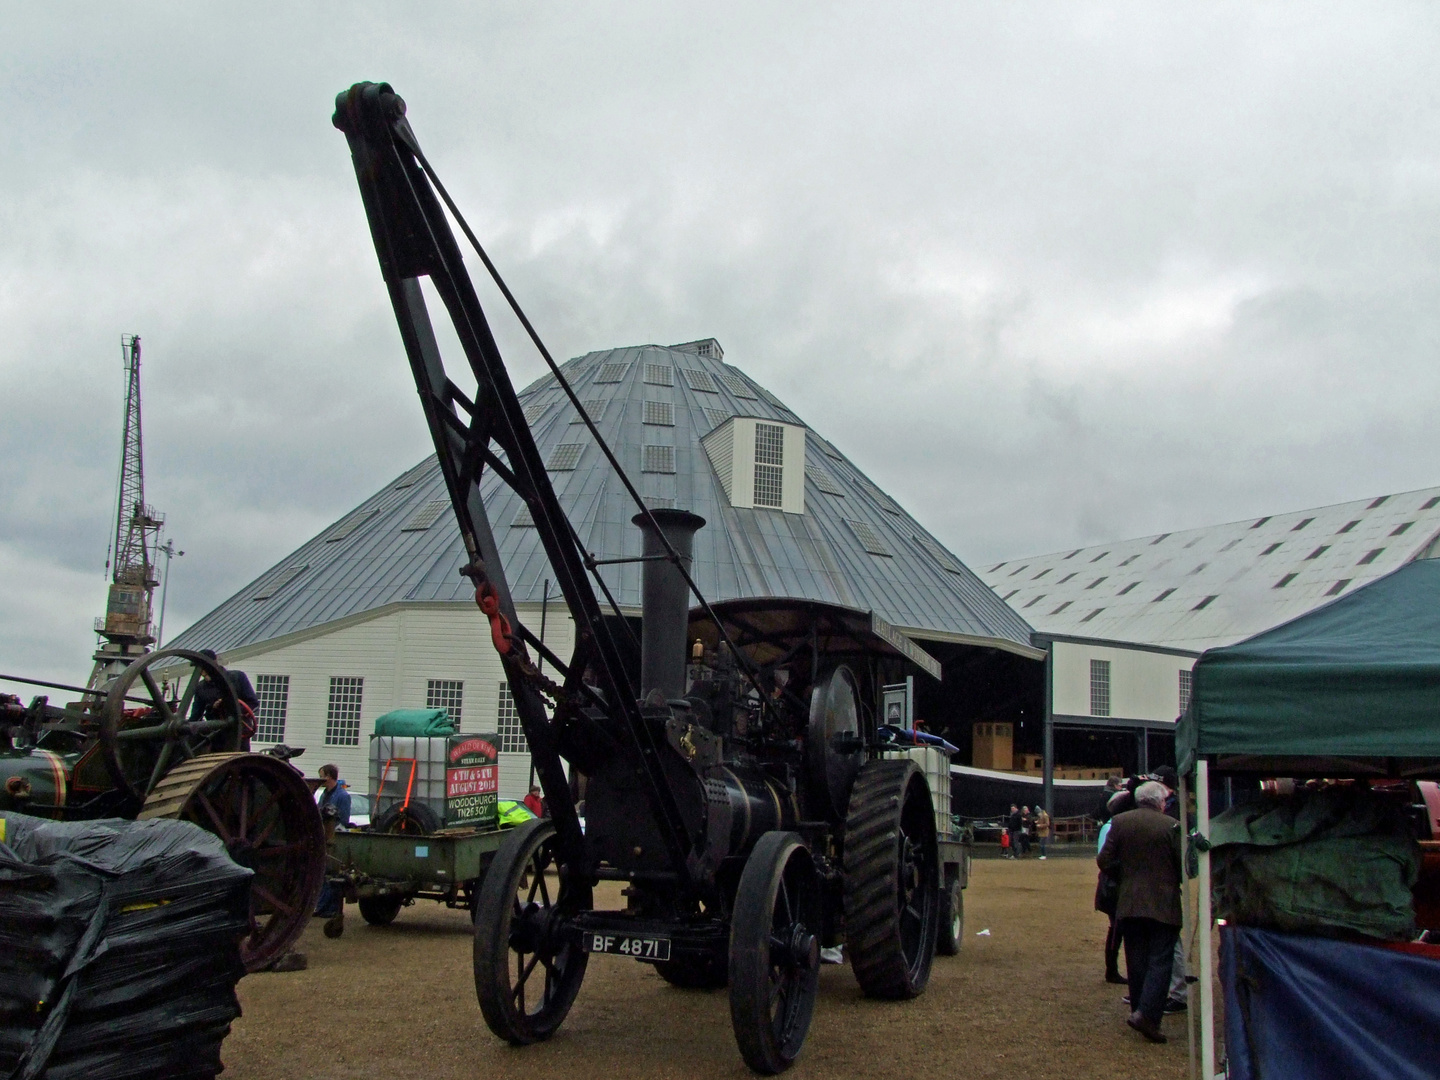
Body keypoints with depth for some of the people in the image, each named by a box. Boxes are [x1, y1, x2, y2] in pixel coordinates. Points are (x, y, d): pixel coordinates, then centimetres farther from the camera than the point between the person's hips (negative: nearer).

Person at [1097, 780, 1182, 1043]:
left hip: (1129, 904, 4)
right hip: (1163, 906, -4)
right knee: (1160, 960, -1)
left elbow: (1104, 861, -1)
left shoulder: (1119, 822, -1)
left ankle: (1139, 1012, 18)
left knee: (1136, 961, 13)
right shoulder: (1171, 826, -10)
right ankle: (1147, 1014, -13)